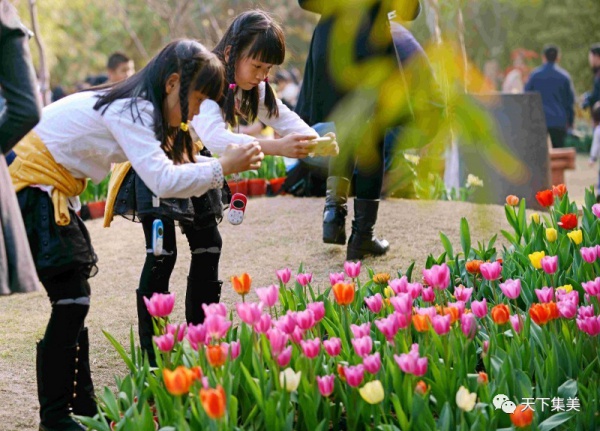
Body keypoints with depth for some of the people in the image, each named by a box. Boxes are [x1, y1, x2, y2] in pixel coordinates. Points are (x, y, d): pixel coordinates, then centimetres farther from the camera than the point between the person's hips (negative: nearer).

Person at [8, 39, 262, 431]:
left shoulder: (138, 107, 9)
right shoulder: (131, 111, -21)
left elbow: (170, 163, 8)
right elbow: (162, 181, -33)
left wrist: (232, 163, -3)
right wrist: (223, 168, -28)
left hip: (51, 193, 10)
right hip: (32, 188, -10)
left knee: (75, 303, 11)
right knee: (71, 302, -9)